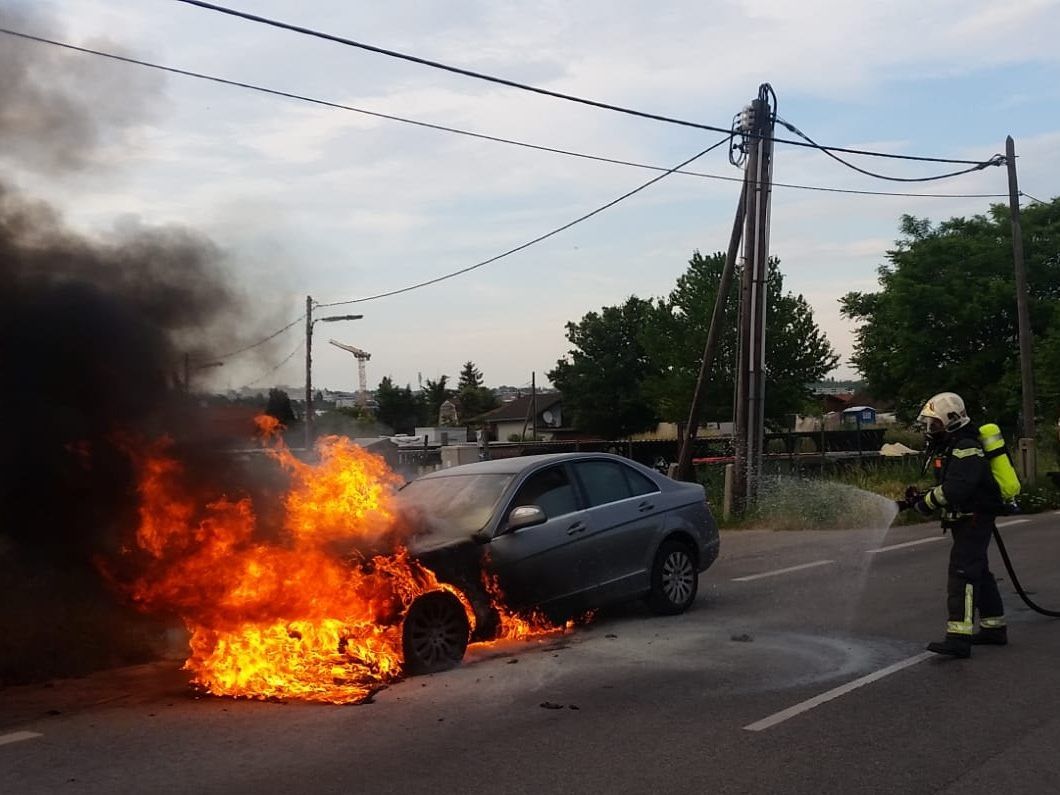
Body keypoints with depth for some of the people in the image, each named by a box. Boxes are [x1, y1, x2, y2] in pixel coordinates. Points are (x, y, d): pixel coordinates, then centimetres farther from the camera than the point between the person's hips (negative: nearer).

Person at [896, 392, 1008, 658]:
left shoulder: (966, 448, -18)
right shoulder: (948, 448, 16)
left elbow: (956, 489, -31)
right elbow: (945, 487, 18)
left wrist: (925, 501, -21)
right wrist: (920, 496, 2)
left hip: (975, 519, -11)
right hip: (966, 520, 11)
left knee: (962, 573, -16)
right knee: (979, 573, 17)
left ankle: (959, 638, -20)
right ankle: (994, 628, 29)